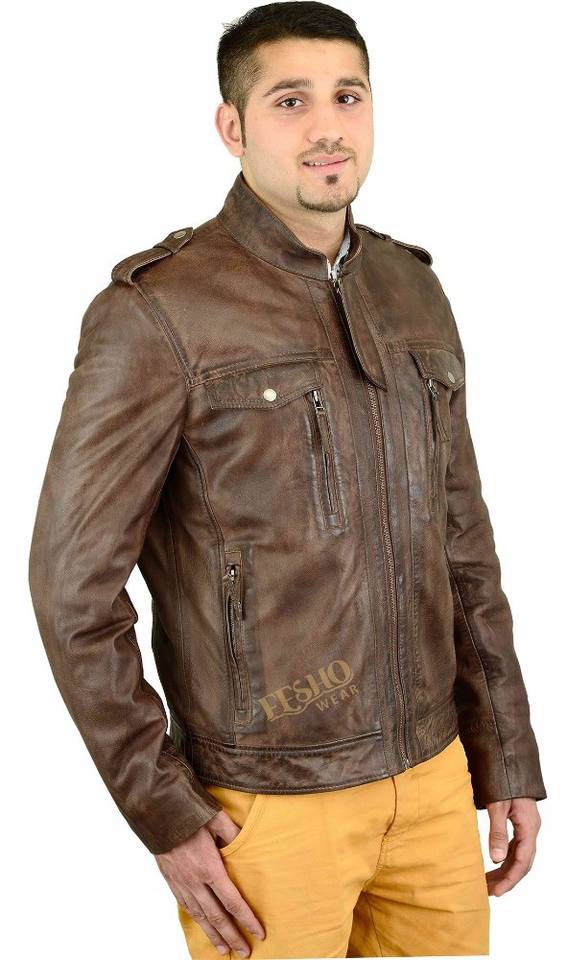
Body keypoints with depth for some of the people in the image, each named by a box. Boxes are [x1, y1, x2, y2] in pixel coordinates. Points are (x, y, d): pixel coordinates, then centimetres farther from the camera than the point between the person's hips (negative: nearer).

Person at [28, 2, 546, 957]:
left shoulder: (413, 291, 4)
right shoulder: (156, 313, -15)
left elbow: (461, 539, 9)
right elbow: (73, 582, -12)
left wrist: (508, 758, 8)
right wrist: (165, 815, -12)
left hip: (430, 772, 6)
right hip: (266, 796, -5)